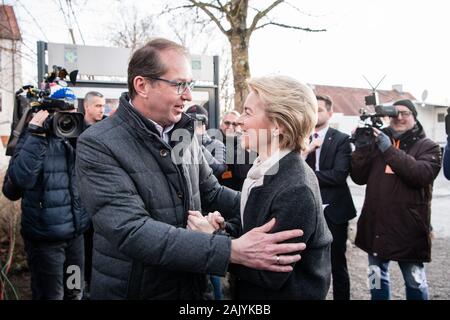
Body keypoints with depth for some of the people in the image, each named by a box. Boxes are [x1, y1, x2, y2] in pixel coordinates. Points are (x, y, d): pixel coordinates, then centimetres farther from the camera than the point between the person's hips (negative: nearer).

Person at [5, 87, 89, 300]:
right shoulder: (33, 137, -6)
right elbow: (20, 178, -22)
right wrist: (37, 135, -23)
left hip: (76, 232, 5)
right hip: (46, 236, -5)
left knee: (75, 293, 19)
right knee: (50, 295, 8)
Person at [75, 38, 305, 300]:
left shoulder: (184, 133, 0)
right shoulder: (98, 145, -20)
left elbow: (211, 192, 10)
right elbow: (131, 231, -29)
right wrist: (232, 250, -35)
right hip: (133, 290, -5)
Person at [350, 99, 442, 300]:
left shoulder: (427, 147, 1)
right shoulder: (376, 142, 9)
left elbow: (422, 174, -20)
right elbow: (359, 178, 2)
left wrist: (390, 149, -20)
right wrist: (361, 148, -10)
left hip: (408, 226, -3)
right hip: (375, 223, 3)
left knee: (415, 282, 9)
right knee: (376, 278, 16)